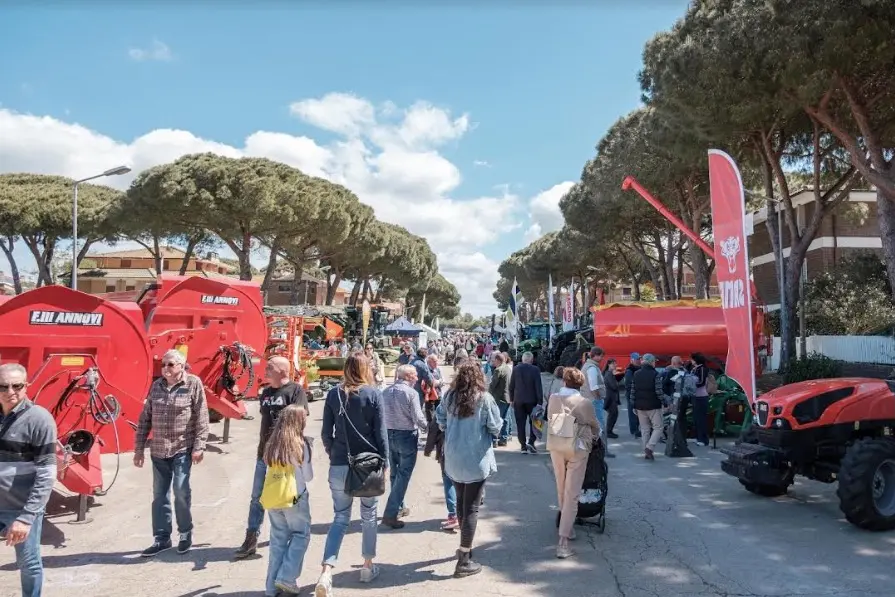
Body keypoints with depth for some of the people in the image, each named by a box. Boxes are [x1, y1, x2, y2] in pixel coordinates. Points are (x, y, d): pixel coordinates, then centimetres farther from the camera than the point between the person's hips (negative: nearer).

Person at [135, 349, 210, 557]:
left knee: (181, 491, -4)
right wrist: (139, 448, 9)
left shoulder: (193, 384, -7)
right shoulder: (156, 386, 6)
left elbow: (201, 417, -8)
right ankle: (162, 538, 21)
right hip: (158, 451, 5)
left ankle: (185, 533, 18)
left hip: (182, 449, -4)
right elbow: (145, 418, 10)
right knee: (159, 495, 9)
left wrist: (199, 446, -12)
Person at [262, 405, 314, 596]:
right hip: (296, 498, -5)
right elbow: (308, 476, -3)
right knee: (301, 535, 12)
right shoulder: (301, 445, -11)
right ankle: (286, 578, 4)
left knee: (278, 540, 14)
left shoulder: (271, 444, 2)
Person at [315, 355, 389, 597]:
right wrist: (384, 463, 1)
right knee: (369, 516, 16)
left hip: (339, 465, 2)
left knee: (340, 518, 8)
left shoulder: (334, 394, 0)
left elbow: (326, 433, 3)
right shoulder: (374, 394, -7)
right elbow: (380, 432, -7)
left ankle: (326, 574, -6)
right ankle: (368, 566, 29)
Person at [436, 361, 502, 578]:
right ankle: (464, 561, 4)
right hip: (476, 459, -5)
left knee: (461, 502, 21)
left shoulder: (449, 397, -3)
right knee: (471, 508, 1)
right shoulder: (484, 399, -16)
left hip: (453, 458, 5)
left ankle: (465, 547, 38)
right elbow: (496, 427, -9)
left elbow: (440, 420, 8)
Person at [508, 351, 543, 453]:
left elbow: (511, 385, 4)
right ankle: (531, 442, -3)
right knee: (533, 421, 12)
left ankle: (523, 446, 7)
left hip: (518, 400, 2)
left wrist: (511, 399, 13)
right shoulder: (535, 370, -9)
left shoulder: (515, 369, -1)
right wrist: (540, 401, -4)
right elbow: (538, 386, -9)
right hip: (531, 400, -2)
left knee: (520, 424, 7)